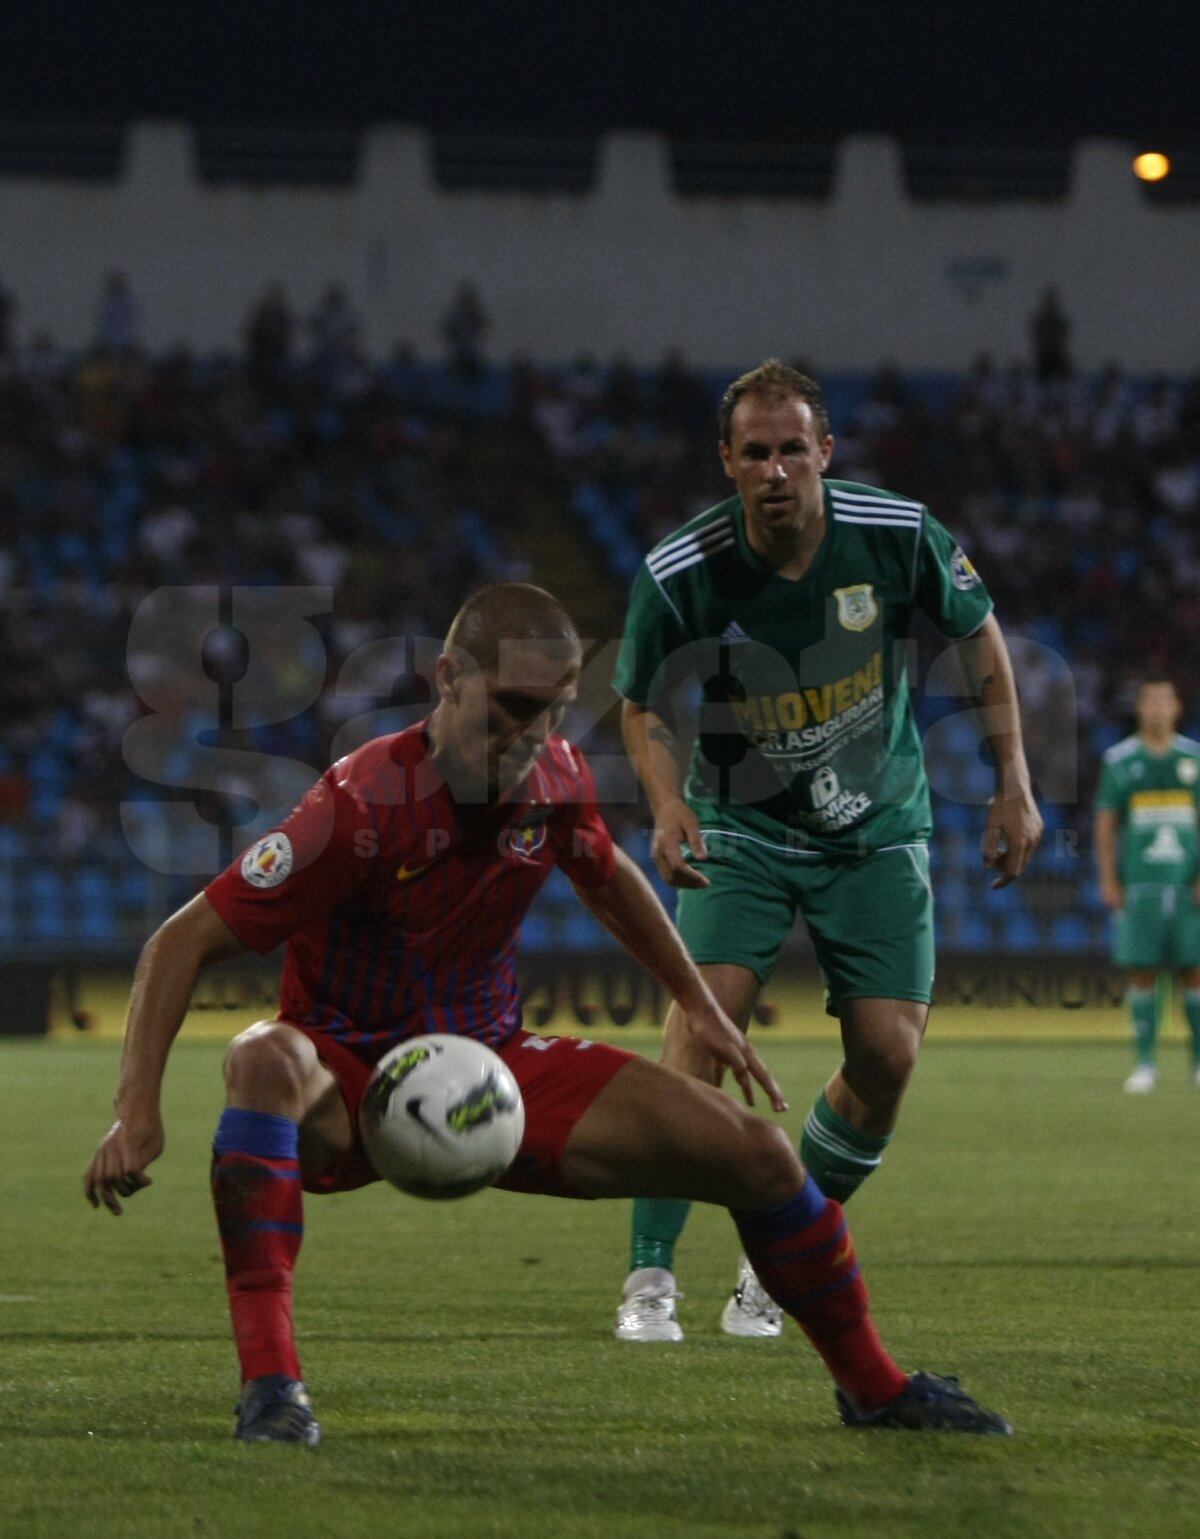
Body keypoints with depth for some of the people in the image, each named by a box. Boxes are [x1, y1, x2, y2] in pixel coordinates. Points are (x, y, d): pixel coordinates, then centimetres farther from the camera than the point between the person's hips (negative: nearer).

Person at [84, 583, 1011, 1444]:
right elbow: (185, 941, -26)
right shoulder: (365, 805, -27)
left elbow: (605, 874, 19)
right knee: (266, 1061, -43)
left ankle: (873, 1387, 18)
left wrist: (700, 1006, 21)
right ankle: (269, 1385, -45)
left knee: (754, 1152, -5)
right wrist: (138, 1112, -34)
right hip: (349, 1087, -5)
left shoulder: (554, 779, -8)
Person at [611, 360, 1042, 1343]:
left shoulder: (898, 536, -17)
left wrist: (1014, 781, -2)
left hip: (878, 828, 2)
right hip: (742, 826, -2)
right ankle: (651, 1279, -16)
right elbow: (644, 706, -2)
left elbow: (979, 633, 1)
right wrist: (668, 807, -21)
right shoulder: (681, 573, -19)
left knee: (888, 1053, -8)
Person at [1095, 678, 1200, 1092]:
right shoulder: (1120, 760, 6)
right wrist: (1108, 881, 1)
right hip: (1138, 885, 0)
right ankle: (1145, 1063, 2)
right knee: (1141, 974, -3)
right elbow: (1105, 822, 8)